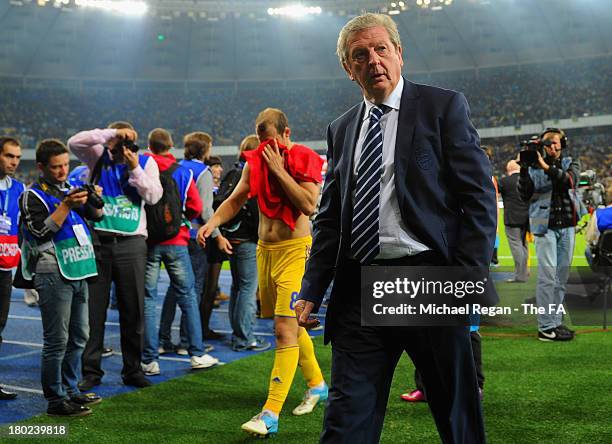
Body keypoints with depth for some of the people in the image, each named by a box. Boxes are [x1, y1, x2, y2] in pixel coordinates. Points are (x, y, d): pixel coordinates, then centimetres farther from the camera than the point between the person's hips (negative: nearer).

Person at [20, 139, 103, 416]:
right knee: (57, 340, -6)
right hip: (53, 275, -8)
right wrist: (66, 206, -21)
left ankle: (70, 390, 25)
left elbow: (96, 216, 16)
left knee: (79, 336, 14)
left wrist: (94, 200, -5)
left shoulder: (70, 190, 17)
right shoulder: (32, 196, -4)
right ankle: (55, 400, 0)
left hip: (78, 273, 8)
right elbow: (41, 232, -14)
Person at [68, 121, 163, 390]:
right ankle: (91, 371, 11)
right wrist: (112, 134, -16)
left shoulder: (146, 162, 6)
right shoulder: (99, 157, 5)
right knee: (93, 309, 2)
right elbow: (74, 142, -12)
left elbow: (154, 196, -5)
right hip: (97, 240, -1)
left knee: (133, 310, 6)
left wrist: (135, 168, -13)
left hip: (132, 244, 1)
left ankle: (132, 369, 18)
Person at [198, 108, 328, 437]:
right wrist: (213, 222, -6)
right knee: (290, 324, 17)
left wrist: (279, 170, -18)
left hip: (295, 250, -7)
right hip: (265, 248, 7)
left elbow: (308, 205, -20)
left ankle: (271, 413, -15)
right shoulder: (255, 161, 9)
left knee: (285, 330, -12)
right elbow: (235, 200, 11)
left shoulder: (307, 160, -8)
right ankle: (317, 385, 36)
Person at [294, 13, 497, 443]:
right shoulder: (341, 129, 16)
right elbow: (329, 217, 16)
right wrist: (312, 292, 8)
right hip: (359, 288, 4)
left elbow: (479, 197, -4)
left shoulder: (444, 106, 1)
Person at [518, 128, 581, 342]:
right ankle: (545, 327, -11)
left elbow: (570, 180, -13)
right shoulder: (534, 167, 3)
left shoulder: (571, 164, 10)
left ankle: (556, 322, 15)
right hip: (545, 225, -4)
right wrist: (523, 171, -15)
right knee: (547, 274, -11)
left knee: (562, 276, 7)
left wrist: (546, 167, -24)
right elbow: (524, 195, -4)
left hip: (567, 226, 4)